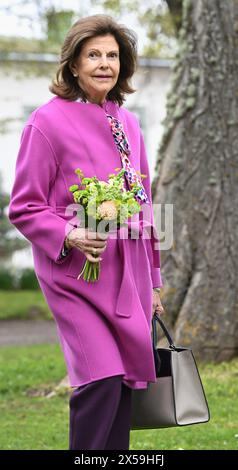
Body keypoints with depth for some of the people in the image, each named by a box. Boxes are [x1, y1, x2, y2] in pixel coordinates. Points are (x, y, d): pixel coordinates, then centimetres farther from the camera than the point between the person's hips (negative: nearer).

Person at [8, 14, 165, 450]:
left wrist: (152, 281, 20)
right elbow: (23, 207, -5)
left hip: (128, 275, 6)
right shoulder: (48, 121, -7)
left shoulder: (127, 123, 12)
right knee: (101, 380, -17)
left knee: (124, 383, 7)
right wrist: (69, 236, -23)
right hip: (76, 273, -6)